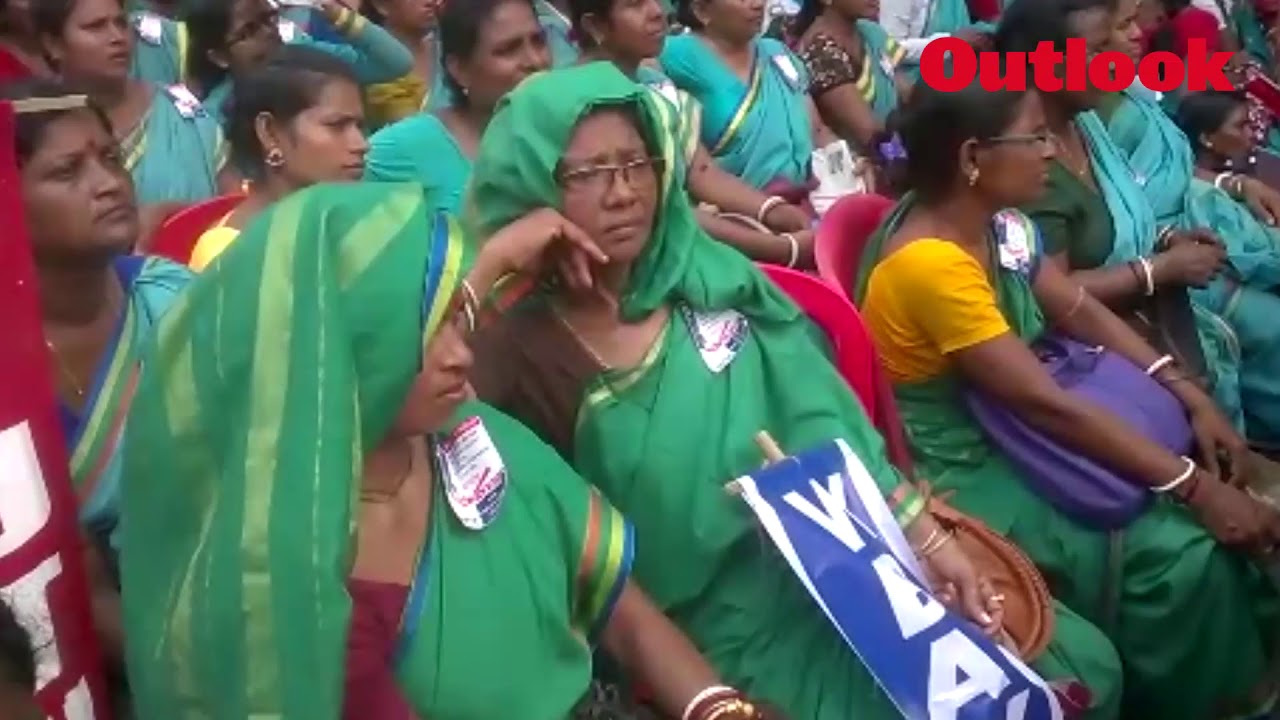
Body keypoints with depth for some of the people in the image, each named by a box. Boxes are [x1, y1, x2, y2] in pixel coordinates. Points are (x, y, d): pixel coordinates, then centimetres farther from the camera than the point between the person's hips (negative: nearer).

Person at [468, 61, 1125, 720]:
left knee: (1081, 660, 7)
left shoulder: (713, 275, 3)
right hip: (720, 634, -5)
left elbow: (823, 425, 3)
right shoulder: (520, 346, -11)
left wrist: (930, 540, -2)